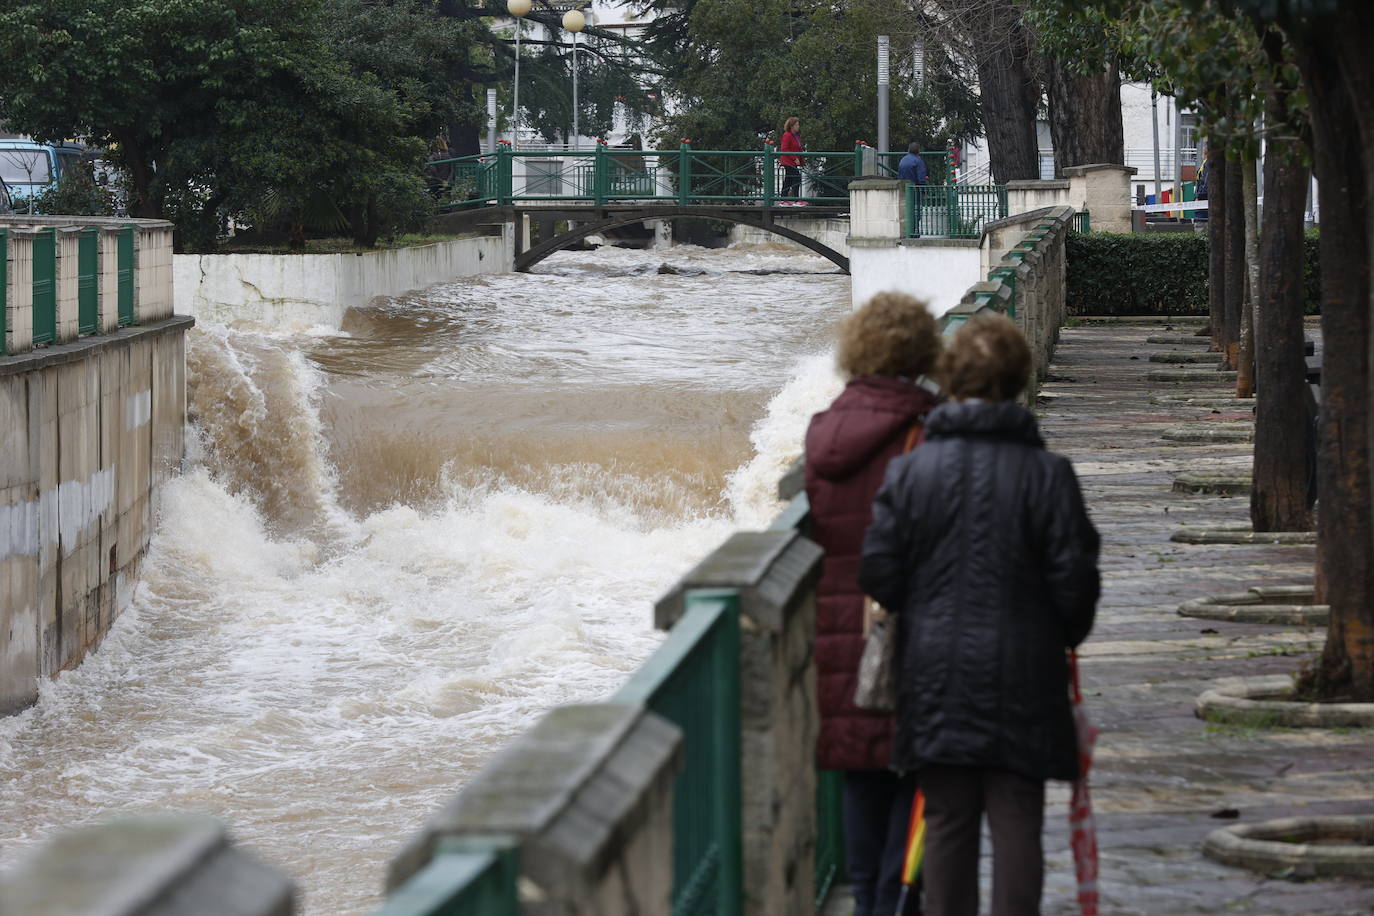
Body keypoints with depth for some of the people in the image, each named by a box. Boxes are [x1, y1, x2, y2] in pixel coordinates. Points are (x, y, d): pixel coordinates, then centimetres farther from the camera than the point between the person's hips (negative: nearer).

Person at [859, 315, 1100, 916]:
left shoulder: (909, 470, -4)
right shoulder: (1046, 473, -8)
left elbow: (877, 572, -3)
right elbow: (1074, 578, -6)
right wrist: (1066, 636, 13)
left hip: (934, 670, 2)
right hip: (1021, 675, -2)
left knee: (946, 820, 10)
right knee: (1016, 821, 3)